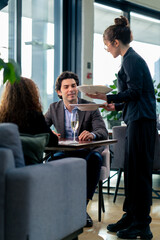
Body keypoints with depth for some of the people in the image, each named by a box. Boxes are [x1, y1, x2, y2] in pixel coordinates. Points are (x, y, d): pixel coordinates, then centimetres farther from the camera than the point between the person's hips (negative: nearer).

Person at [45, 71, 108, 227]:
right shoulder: (54, 108, 5)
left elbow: (103, 132, -15)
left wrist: (92, 134, -41)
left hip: (87, 151, -1)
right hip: (65, 152, 1)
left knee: (95, 158, -36)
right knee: (53, 159, -32)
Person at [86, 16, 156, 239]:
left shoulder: (131, 59, -11)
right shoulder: (131, 58, 19)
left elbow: (135, 92, -17)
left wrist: (107, 97, -13)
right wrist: (115, 105, 23)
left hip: (141, 121, -10)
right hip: (137, 120, 10)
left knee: (139, 171, -5)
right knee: (131, 169, 13)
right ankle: (130, 216, 23)